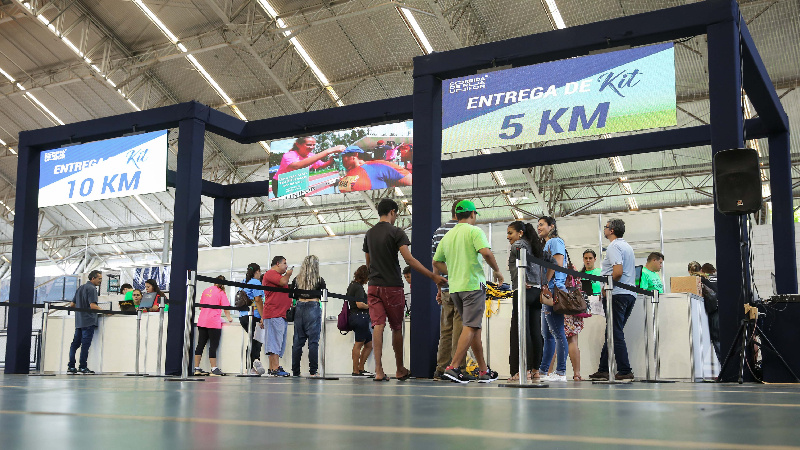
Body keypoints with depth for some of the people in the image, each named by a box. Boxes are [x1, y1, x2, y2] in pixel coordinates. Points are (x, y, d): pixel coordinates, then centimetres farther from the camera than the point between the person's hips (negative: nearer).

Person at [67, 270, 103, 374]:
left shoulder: (80, 288, 18)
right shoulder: (92, 288, -10)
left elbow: (72, 305, 20)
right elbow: (93, 306, -20)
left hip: (79, 321, 9)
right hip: (89, 321, -9)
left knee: (75, 343, 9)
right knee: (85, 344, -6)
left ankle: (71, 367, 9)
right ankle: (83, 367, -4)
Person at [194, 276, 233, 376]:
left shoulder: (206, 291, 15)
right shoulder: (221, 293, -2)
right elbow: (226, 308, -5)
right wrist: (229, 318, 11)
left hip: (201, 322, 6)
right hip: (214, 322, -6)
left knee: (200, 344, 8)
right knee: (213, 345, -3)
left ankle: (196, 368, 9)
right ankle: (214, 369, -1)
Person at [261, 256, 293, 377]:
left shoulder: (278, 275, 26)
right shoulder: (270, 273, -4)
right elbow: (283, 282, -18)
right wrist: (288, 274, 1)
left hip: (282, 315, 10)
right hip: (274, 314, -10)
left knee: (279, 342, 8)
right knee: (275, 341, -12)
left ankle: (271, 368, 10)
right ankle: (275, 368, -14)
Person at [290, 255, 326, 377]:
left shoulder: (297, 279, 5)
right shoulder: (319, 280, -3)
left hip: (299, 308, 4)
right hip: (313, 308, -4)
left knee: (298, 341, 8)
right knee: (313, 341, -1)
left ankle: (295, 371, 10)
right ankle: (313, 371, -4)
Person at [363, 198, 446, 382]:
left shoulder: (369, 233, 12)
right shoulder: (396, 232, -8)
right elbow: (409, 259, -16)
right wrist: (433, 276, -16)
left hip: (373, 286, 5)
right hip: (392, 287, -4)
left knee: (378, 325, -3)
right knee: (396, 328, 7)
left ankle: (378, 370, -13)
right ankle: (400, 370, 19)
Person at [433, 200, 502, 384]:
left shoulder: (448, 235, 14)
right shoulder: (474, 231, -5)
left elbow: (436, 262, 19)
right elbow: (486, 252, -20)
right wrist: (497, 271, -6)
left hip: (455, 287, 7)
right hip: (473, 285, -7)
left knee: (474, 327, 12)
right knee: (471, 327, -7)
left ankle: (483, 370, 16)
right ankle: (453, 367, -15)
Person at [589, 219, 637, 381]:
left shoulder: (614, 247, -9)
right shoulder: (627, 246, 21)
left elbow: (618, 272, -21)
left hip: (618, 294, -10)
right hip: (630, 293, 10)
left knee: (616, 334, -7)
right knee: (613, 333, 12)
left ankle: (625, 371, -8)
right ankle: (603, 370, 15)